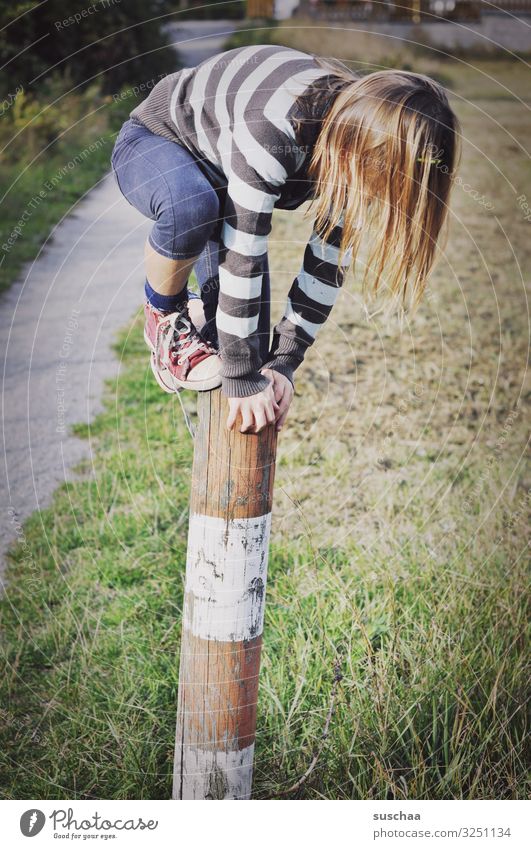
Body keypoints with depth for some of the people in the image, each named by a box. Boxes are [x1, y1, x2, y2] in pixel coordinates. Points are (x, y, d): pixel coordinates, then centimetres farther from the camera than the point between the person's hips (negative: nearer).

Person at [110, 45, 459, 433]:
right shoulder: (275, 125, -42)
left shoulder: (357, 141, -20)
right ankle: (165, 316, -13)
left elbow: (330, 262, -14)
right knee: (193, 207, -44)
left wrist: (283, 362, -17)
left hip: (222, 171, 5)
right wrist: (242, 379, -33)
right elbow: (242, 257, -40)